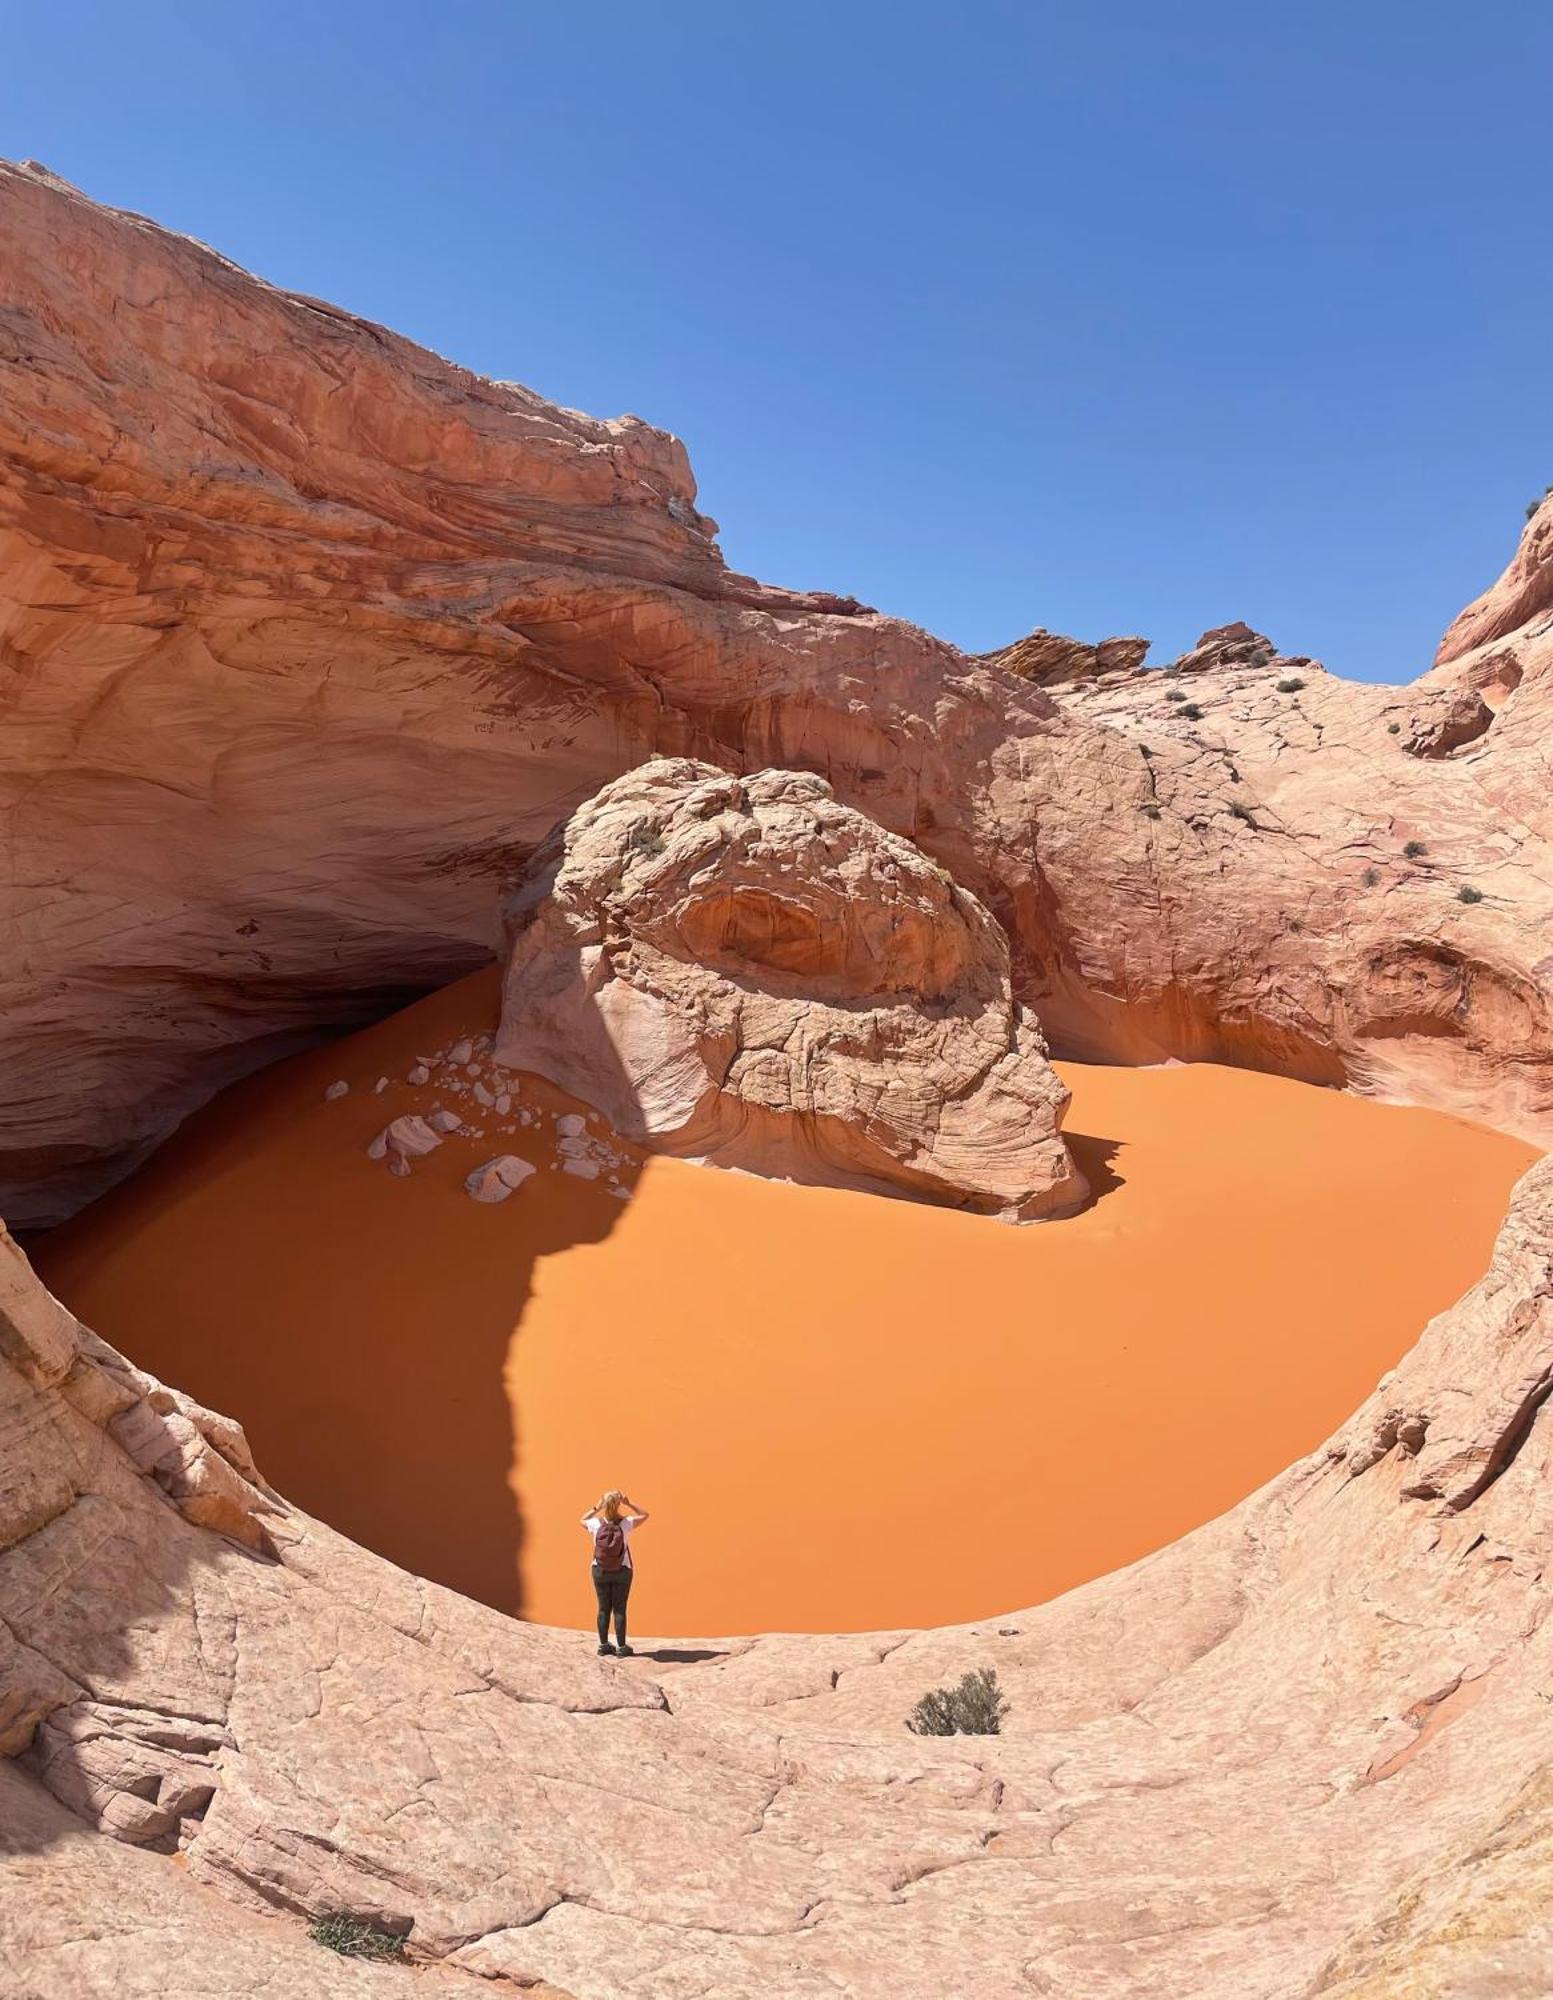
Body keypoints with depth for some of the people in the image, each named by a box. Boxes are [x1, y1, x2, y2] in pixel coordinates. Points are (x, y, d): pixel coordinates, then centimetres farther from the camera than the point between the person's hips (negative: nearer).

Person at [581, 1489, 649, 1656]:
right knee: (619, 1609, 6)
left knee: (603, 1608, 11)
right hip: (622, 1572, -1)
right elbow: (644, 1514, 2)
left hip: (600, 1571, 2)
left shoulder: (596, 1524, -12)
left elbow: (582, 1520, 12)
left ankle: (603, 1644, 18)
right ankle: (621, 1646, 10)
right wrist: (628, 1503, -4)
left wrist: (595, 1508, 6)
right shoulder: (626, 1523, -16)